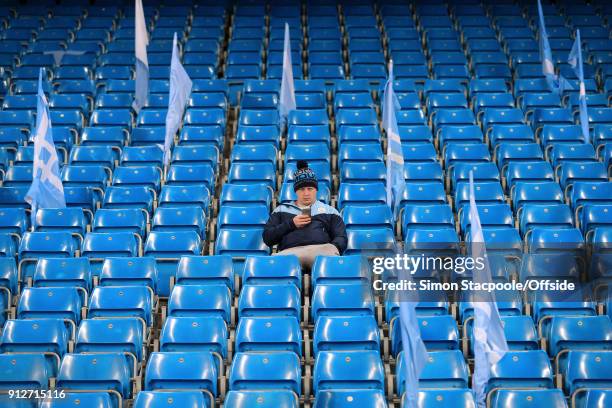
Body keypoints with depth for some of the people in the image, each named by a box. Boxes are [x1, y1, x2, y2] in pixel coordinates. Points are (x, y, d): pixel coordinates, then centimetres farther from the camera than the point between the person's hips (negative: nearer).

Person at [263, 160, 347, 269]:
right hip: (290, 251, 0)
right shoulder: (281, 210, 29)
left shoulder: (329, 210, 28)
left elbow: (341, 238, 17)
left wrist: (332, 249, -8)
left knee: (330, 250, -39)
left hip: (321, 249, 0)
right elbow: (267, 238, 20)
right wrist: (291, 224, 6)